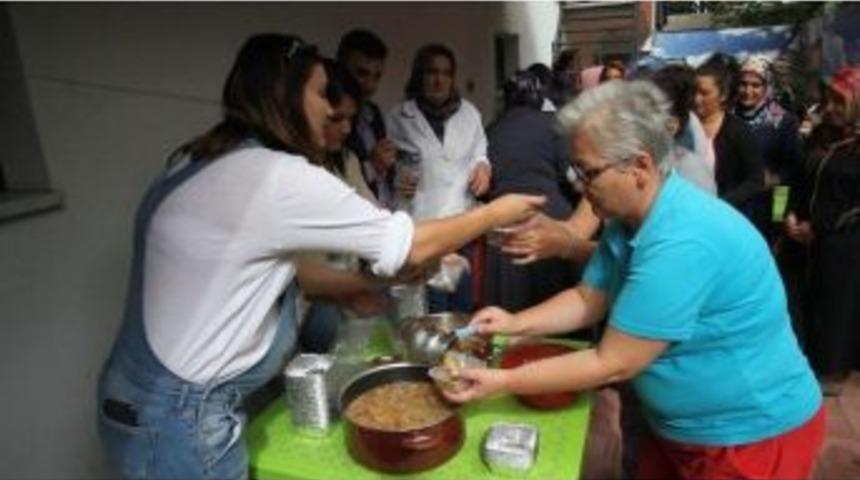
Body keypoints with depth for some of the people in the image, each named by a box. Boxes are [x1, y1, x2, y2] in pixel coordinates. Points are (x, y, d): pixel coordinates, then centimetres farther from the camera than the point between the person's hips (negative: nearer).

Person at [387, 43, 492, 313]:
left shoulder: (469, 112, 7)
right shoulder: (399, 117, -3)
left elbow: (479, 154, 16)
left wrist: (483, 167, -4)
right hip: (420, 227, -4)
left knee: (462, 308, 15)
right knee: (432, 314, 1)